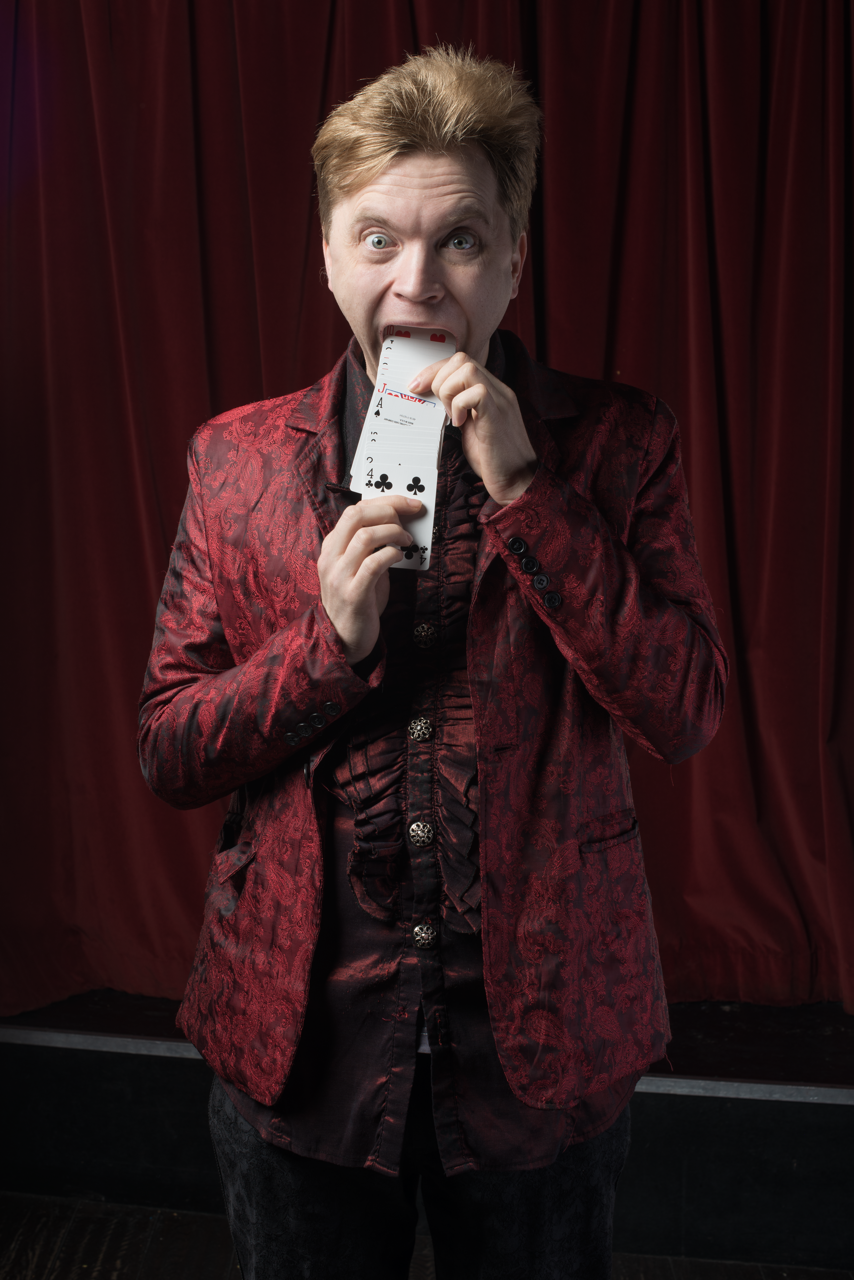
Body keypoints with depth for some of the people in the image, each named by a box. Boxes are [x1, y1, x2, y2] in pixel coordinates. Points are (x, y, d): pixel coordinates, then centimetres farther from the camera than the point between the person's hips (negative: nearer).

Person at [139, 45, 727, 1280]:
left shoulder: (618, 441, -5)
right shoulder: (237, 457, -2)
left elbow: (686, 712, -13)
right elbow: (166, 752, -1)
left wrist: (522, 486, -20)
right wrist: (329, 638, -19)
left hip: (542, 1038, 0)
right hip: (300, 1035, 1)